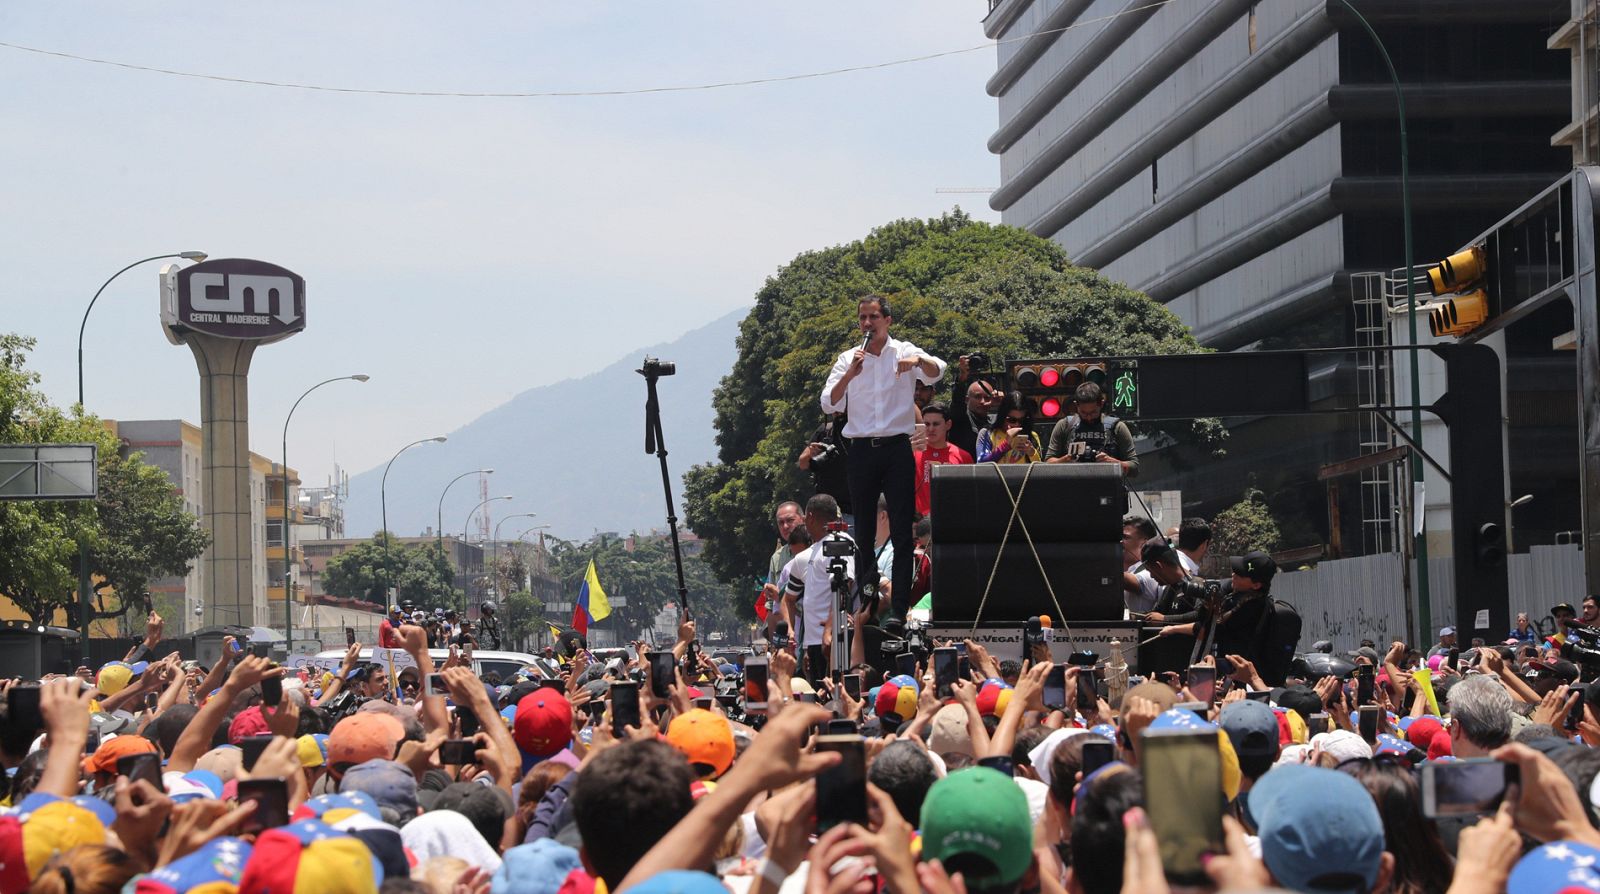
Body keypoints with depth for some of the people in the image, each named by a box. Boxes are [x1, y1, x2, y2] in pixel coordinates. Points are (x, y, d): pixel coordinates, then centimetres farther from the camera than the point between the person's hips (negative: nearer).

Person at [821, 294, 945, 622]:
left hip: (897, 448, -2)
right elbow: (829, 404, -1)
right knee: (862, 531, 5)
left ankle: (900, 609, -4)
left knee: (902, 531, -4)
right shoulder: (848, 359, 10)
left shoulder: (905, 352, 5)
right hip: (862, 449, 2)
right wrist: (850, 374, -16)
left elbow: (937, 371, -13)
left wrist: (918, 361, -35)